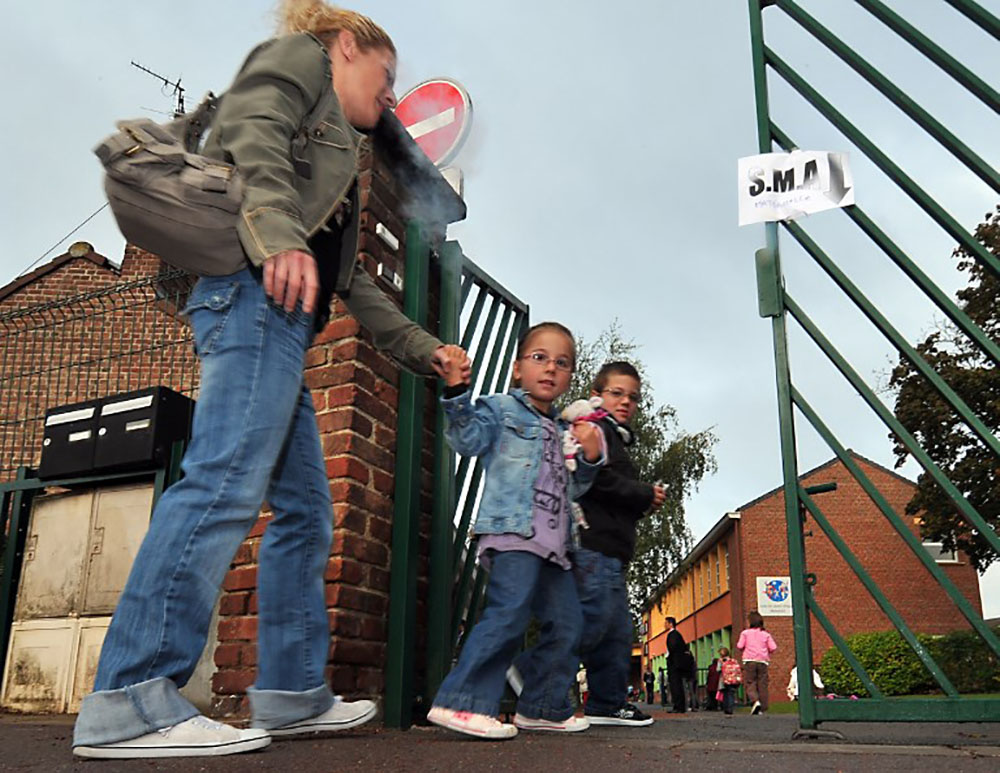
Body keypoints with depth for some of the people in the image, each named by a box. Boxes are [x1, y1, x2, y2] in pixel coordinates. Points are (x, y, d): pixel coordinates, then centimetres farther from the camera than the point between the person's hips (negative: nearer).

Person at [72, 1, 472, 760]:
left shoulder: (337, 150, 36)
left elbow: (353, 281, 32)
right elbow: (250, 128, -10)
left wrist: (423, 348, 29)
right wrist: (279, 234, -26)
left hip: (286, 317, 10)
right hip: (260, 290, -10)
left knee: (305, 510, 6)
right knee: (228, 480, -21)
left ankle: (294, 692, 9)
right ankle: (130, 701, -22)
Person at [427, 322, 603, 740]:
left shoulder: (564, 432, 26)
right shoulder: (501, 408, 5)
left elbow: (574, 487, 29)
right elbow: (468, 439, -13)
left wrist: (590, 457, 9)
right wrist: (457, 391, -26)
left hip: (554, 541, 8)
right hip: (513, 530, -8)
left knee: (565, 622, 9)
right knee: (509, 612, -22)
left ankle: (543, 707, 21)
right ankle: (462, 703, -18)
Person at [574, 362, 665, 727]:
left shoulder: (617, 439, 30)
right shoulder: (594, 428, -1)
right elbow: (596, 476, -18)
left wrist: (643, 501, 12)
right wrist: (646, 494, -8)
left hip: (611, 551, 11)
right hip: (593, 545, -11)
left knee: (618, 632, 12)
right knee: (594, 620, -20)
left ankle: (608, 703, 18)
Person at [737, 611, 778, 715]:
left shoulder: (745, 633, 3)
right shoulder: (766, 634, 8)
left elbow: (740, 646, -4)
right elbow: (773, 647, 1)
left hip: (749, 660, -2)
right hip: (763, 661, 2)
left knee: (750, 683, 1)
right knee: (762, 685, 5)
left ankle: (755, 701, -25)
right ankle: (763, 709, 1)